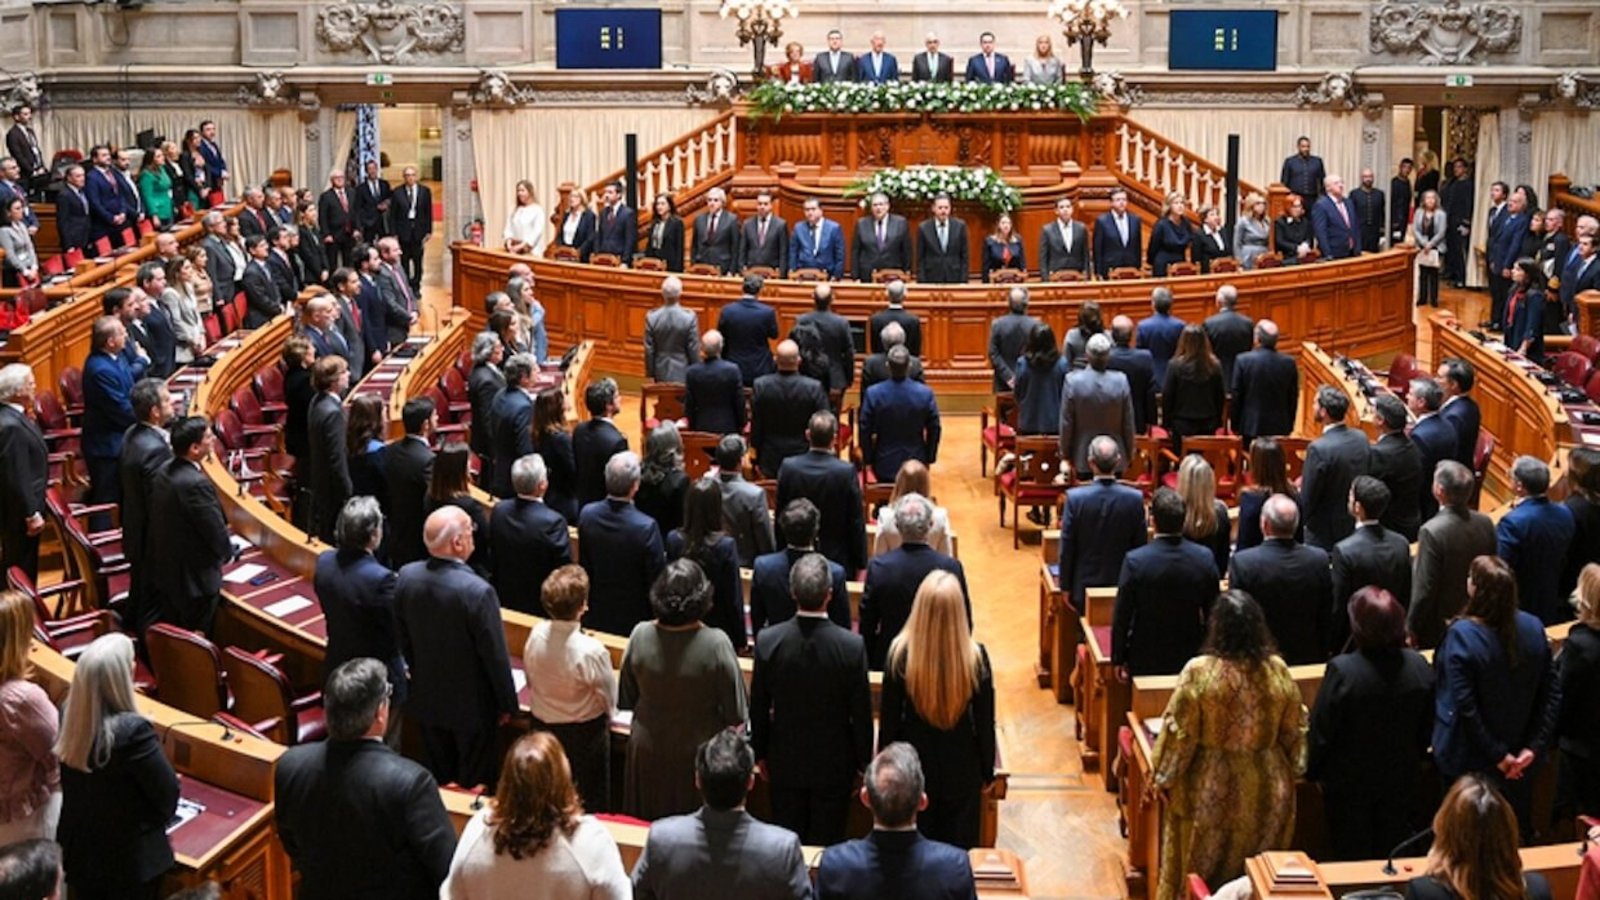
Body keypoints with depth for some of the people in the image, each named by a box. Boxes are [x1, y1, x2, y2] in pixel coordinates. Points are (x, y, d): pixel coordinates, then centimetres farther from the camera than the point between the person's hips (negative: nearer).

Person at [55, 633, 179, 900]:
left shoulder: (68, 714, -12)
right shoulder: (132, 731, -32)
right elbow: (168, 793, -17)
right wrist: (157, 819, 1)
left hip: (79, 849, 6)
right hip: (130, 857, -6)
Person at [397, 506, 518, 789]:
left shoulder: (406, 577, -12)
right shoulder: (478, 592, -30)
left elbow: (403, 640, 3)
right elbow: (496, 656, -20)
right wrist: (507, 703, -5)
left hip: (426, 699, 6)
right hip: (471, 705, -5)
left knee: (438, 781, 22)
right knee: (474, 785, 14)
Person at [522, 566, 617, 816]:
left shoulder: (536, 635, -20)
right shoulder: (591, 651, -34)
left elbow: (530, 679, -1)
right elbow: (609, 700, -18)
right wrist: (605, 717, 6)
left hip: (543, 723, 5)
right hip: (585, 731, -5)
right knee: (591, 798, 18)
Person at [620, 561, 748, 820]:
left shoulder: (640, 636, -17)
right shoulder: (716, 643, -25)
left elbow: (625, 700, -2)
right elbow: (736, 713, -15)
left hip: (648, 752, 3)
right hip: (699, 752, -2)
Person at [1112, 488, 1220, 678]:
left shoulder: (1135, 561, -19)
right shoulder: (1205, 558, -11)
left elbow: (1122, 616, -12)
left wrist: (1119, 659, 0)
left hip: (1146, 660, -2)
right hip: (1191, 659, 2)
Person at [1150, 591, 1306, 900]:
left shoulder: (1199, 672, -20)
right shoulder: (1277, 670, -10)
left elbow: (1179, 732, -13)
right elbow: (1294, 729, 1)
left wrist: (1163, 777, 1)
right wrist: (1291, 771, 17)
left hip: (1210, 790, -3)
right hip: (1267, 790, 3)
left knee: (1200, 869, 16)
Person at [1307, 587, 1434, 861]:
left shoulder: (1341, 670, -25)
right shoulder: (1419, 667, -12)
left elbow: (1321, 732, -17)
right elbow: (1428, 727, 1)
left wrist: (1312, 771, 0)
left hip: (1349, 784, -4)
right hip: (1401, 781, 4)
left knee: (1352, 858, 12)